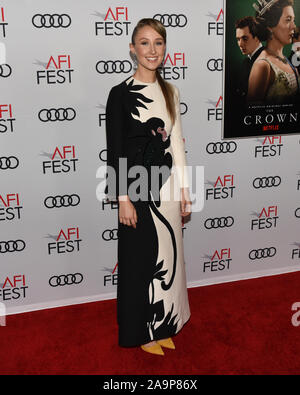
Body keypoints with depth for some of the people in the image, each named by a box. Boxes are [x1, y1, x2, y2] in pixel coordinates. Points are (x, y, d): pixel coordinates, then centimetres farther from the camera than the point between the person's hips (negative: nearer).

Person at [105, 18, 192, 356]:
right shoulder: (121, 93, -8)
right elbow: (115, 151, -10)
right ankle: (140, 331, 27)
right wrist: (123, 199, -14)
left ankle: (161, 325, 33)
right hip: (138, 190, -5)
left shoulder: (169, 92, 8)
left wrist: (183, 190, 9)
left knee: (166, 256, 14)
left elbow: (176, 143, 11)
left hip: (166, 187, 6)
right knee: (140, 259, 7)